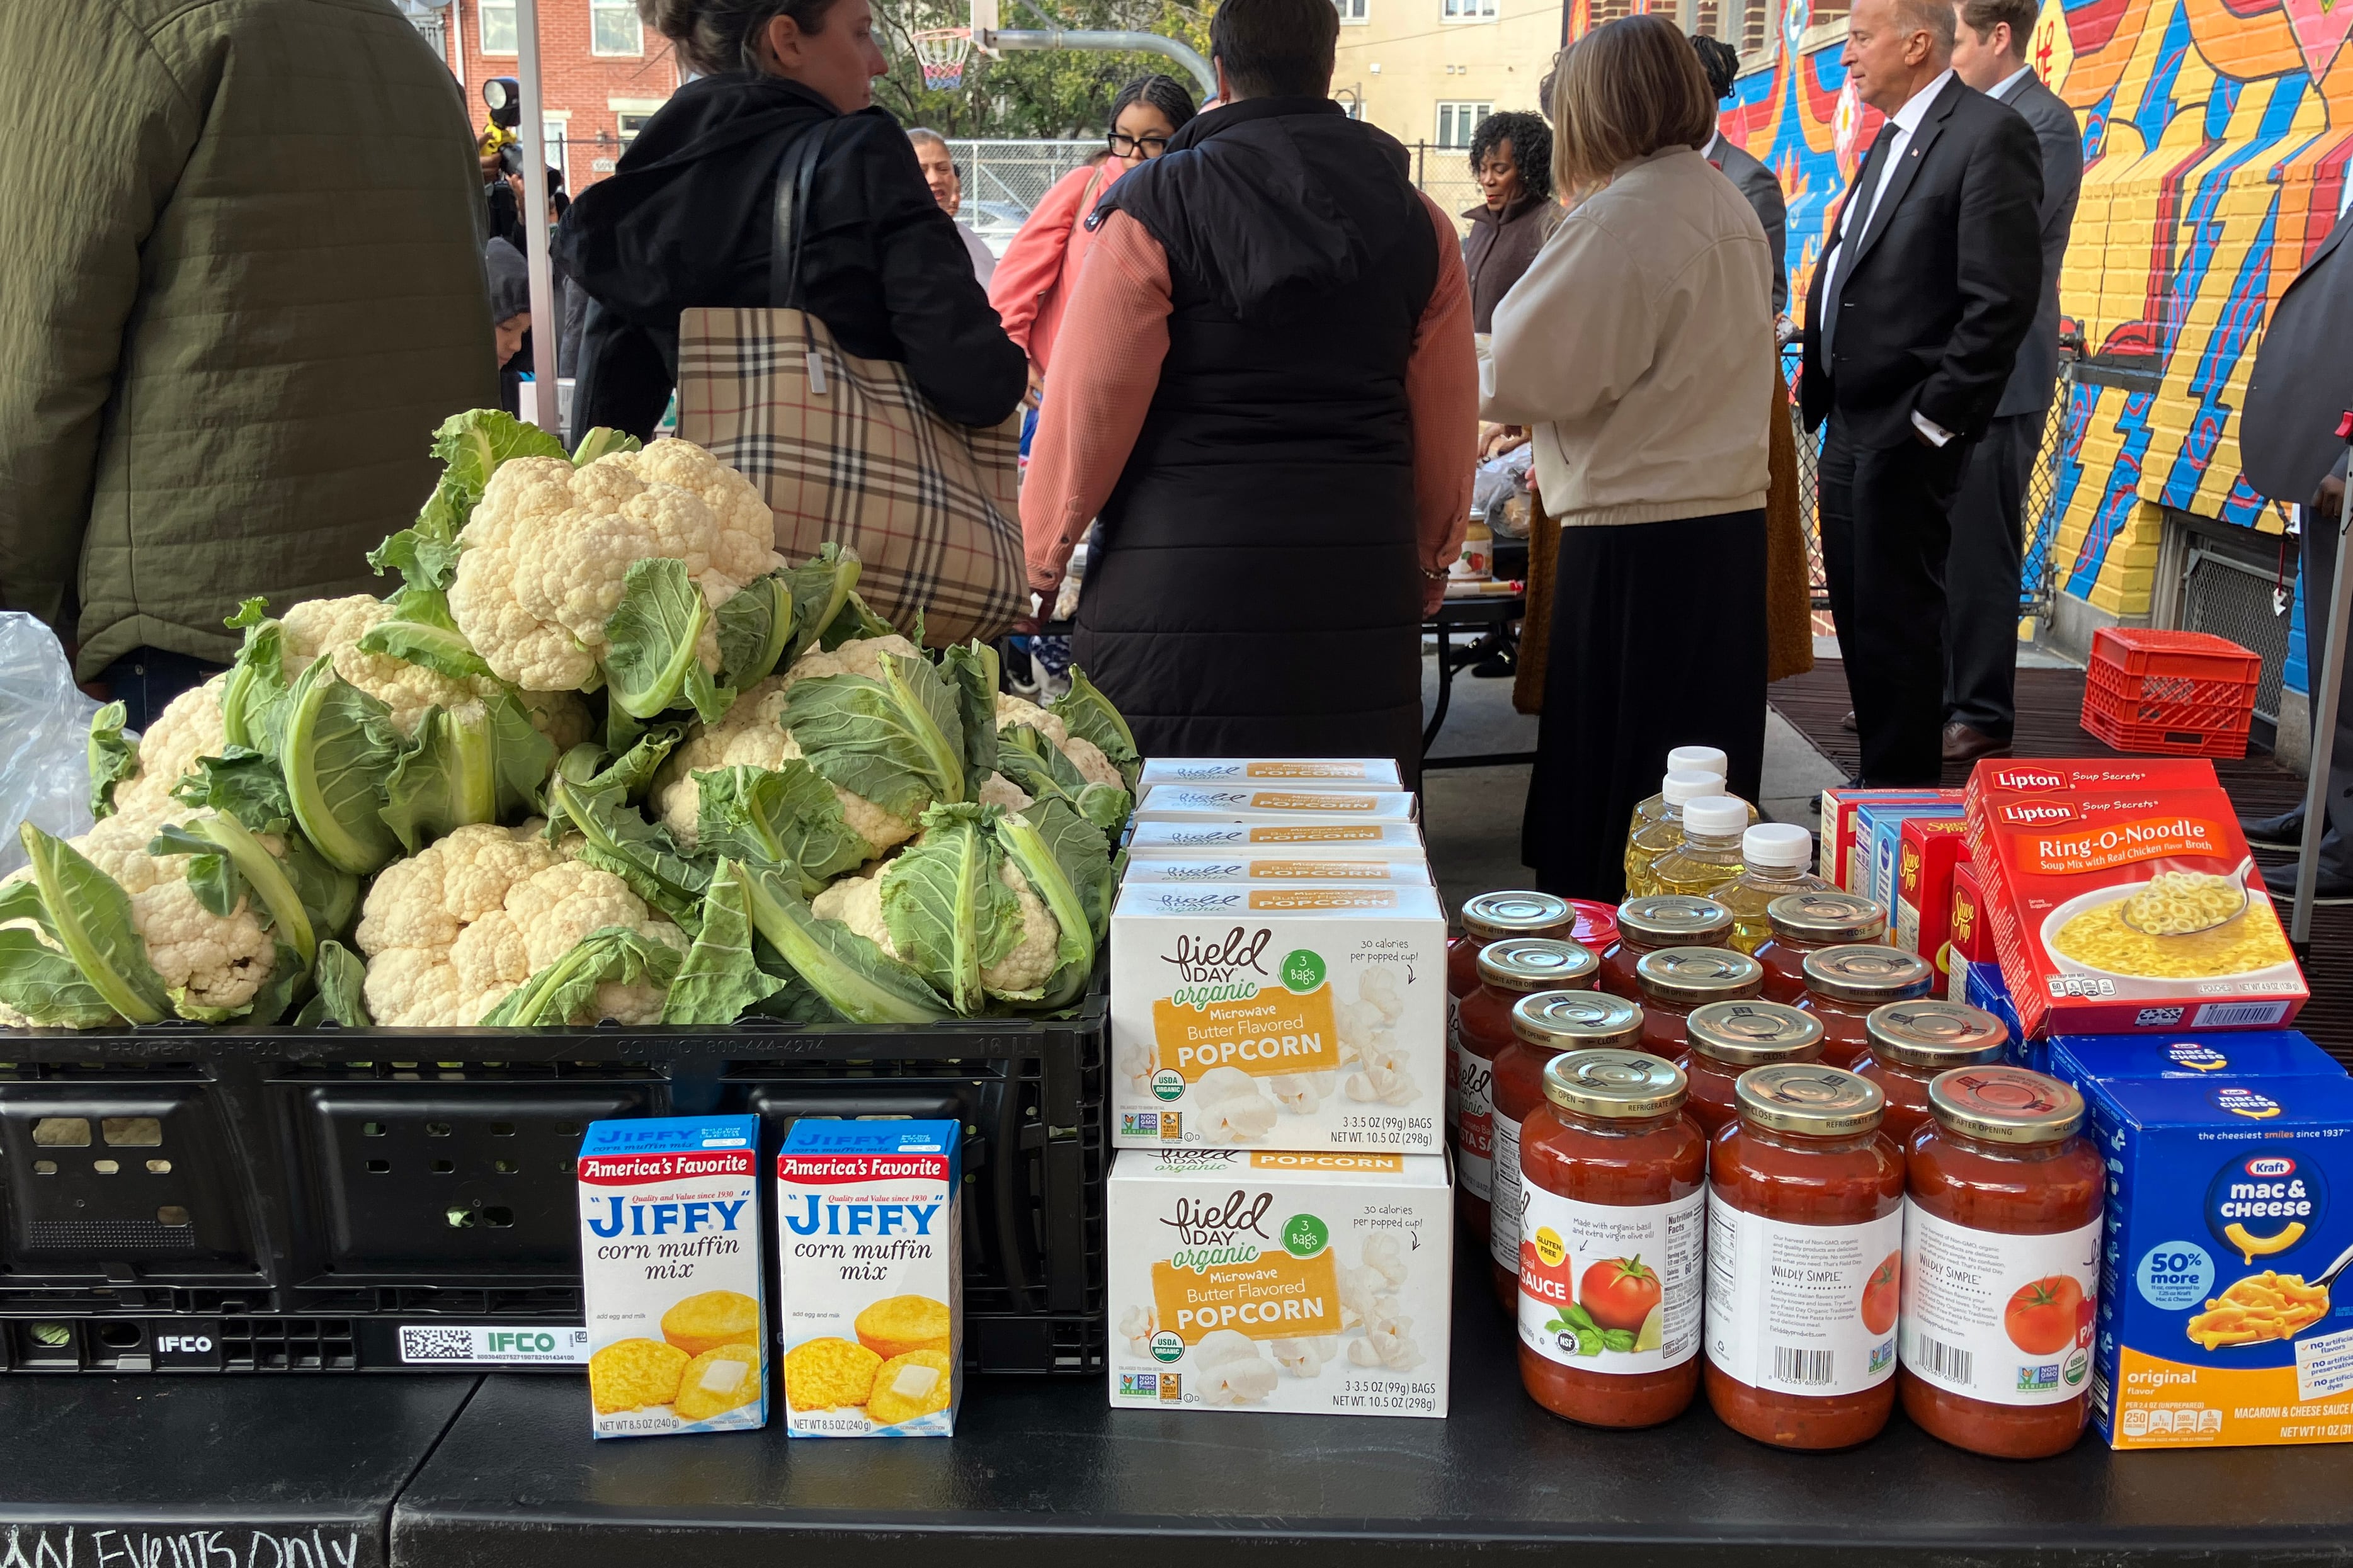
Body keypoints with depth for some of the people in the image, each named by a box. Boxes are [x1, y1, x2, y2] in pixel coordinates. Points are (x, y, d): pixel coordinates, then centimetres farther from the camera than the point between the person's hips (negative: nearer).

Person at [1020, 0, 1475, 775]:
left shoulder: (1154, 205, -1)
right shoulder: (1419, 223, 10)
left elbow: (1090, 403, -3)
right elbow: (1446, 427, 12)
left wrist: (1035, 561, 8)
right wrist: (1429, 565, 25)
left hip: (1180, 584, -3)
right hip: (1363, 586, 4)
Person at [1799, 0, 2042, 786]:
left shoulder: (1990, 135, -13)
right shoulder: (1893, 139, 17)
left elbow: (2002, 301, -18)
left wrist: (1930, 420, -18)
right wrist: (1817, 389, 12)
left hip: (1906, 434, -9)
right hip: (1850, 427, 9)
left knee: (1897, 623, -3)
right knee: (1858, 618, 14)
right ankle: (1879, 783, 26)